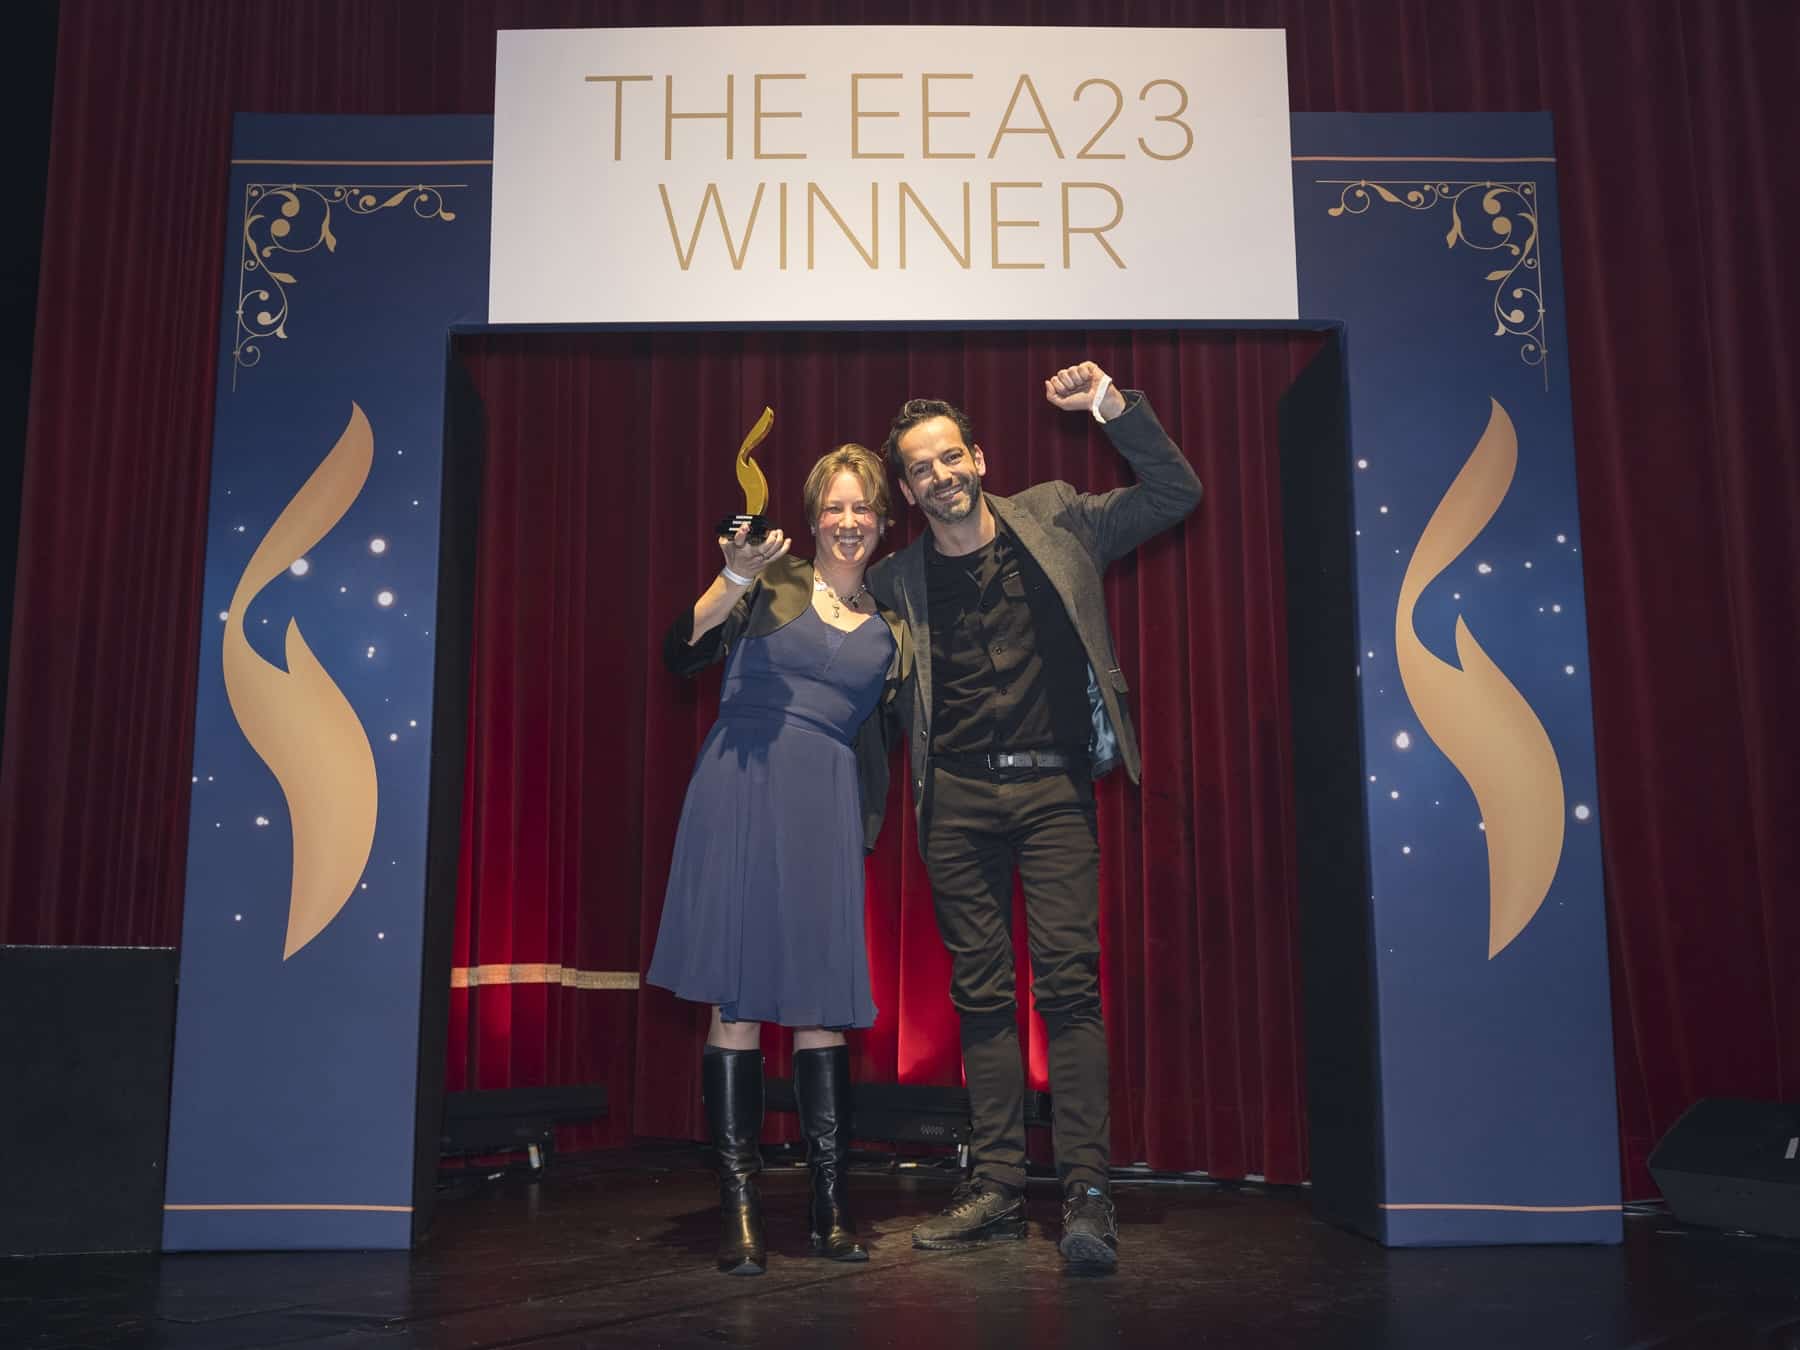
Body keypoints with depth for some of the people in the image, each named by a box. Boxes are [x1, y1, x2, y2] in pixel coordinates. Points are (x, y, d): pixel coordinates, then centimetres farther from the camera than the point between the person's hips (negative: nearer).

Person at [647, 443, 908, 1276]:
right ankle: (739, 1209, 3)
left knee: (820, 1000, 1)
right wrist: (734, 579, -17)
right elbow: (681, 655, -5)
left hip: (827, 807, 3)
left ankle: (830, 1207, 9)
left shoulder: (889, 626, 14)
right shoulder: (772, 580, 5)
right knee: (736, 997, -3)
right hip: (740, 791, -2)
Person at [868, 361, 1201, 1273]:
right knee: (980, 993, 4)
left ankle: (1087, 1194, -8)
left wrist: (1116, 410, -9)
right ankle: (995, 1189, 10)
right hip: (957, 797, 2)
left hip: (1054, 788, -2)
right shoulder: (897, 582, 8)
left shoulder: (1054, 522, 5)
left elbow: (1176, 495, 4)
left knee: (1069, 981, -10)